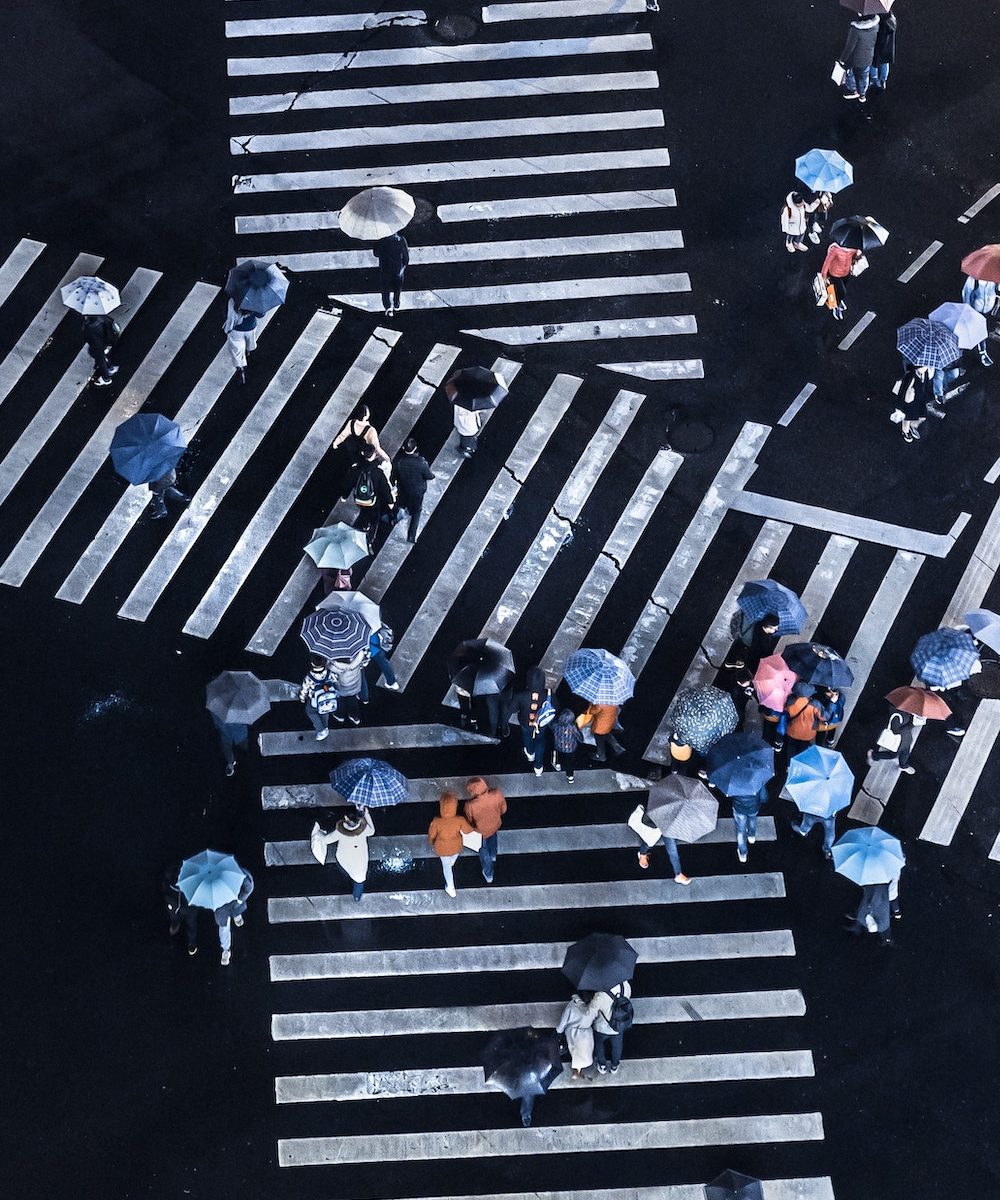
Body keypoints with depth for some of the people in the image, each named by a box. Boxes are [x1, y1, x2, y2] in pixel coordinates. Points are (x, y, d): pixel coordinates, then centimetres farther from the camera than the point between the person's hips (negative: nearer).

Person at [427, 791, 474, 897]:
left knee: (446, 866, 29)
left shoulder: (436, 822, -38)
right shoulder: (460, 820, -38)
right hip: (456, 847, 1)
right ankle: (451, 863, 73)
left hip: (442, 848, -1)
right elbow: (468, 830, -16)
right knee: (454, 857, 38)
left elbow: (431, 835, -18)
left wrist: (432, 844, 5)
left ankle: (450, 888, 46)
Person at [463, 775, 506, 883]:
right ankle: (493, 856, 68)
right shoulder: (497, 794, -37)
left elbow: (468, 822, -19)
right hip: (495, 825, 2)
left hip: (481, 831, -2)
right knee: (492, 837, 39)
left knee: (483, 850, 30)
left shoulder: (470, 806, -43)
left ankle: (488, 874, 52)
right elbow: (503, 809, -13)